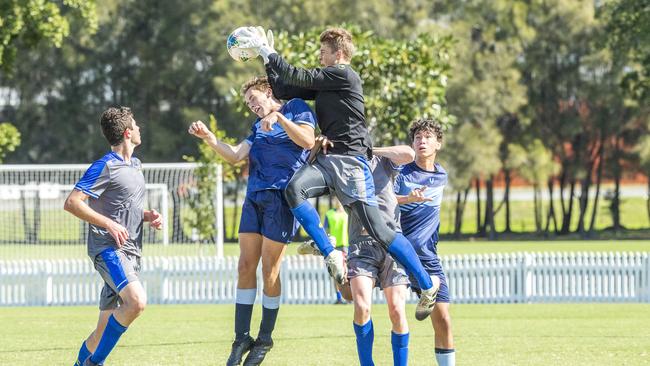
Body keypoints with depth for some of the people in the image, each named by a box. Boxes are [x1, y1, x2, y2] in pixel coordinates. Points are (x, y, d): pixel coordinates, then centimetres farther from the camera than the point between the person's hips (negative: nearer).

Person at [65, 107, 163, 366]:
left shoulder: (135, 165, 19)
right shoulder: (105, 167, -9)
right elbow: (71, 202, -15)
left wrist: (148, 216, 11)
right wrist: (109, 224, -20)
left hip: (130, 252, 9)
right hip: (108, 248, -9)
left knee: (105, 331, 6)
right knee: (137, 301, -29)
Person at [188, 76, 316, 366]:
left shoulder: (295, 109, 5)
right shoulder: (259, 127, 23)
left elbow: (307, 141, -12)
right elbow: (234, 155, 13)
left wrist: (278, 117, -19)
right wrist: (208, 137, -1)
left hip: (282, 197, -7)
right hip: (255, 197, 7)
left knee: (269, 269, -3)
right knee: (246, 266, 2)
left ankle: (265, 339, 9)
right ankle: (242, 338, 6)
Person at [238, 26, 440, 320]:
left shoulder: (343, 75, -6)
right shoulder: (325, 81, 20)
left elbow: (299, 78, -10)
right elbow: (283, 90, 21)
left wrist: (268, 52, -4)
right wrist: (267, 57, 16)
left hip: (350, 161, -8)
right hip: (328, 160, 8)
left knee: (377, 228, -12)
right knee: (294, 189, -24)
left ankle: (427, 287, -3)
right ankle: (331, 256, -20)